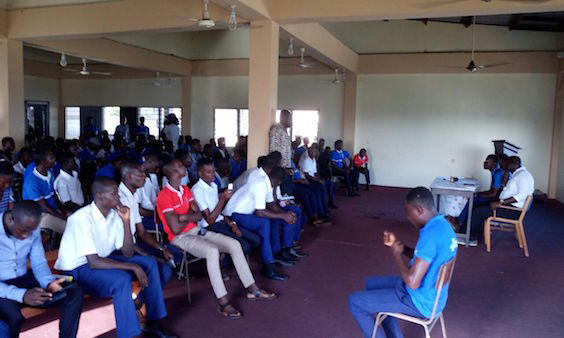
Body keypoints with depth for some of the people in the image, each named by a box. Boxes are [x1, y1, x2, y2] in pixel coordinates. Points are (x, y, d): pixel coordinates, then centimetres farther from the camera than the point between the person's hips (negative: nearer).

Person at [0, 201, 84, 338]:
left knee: (75, 293, -15)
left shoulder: (33, 229, -3)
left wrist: (49, 283, -18)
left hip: (24, 280, 5)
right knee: (14, 316, -37)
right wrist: (21, 295, -34)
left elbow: (39, 263, 4)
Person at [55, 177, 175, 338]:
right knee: (121, 279, -33)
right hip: (77, 269, -8)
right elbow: (93, 262, -29)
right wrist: (133, 267, -29)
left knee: (149, 262, -5)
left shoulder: (114, 214, -4)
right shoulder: (82, 218, -24)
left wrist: (126, 222, -16)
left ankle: (152, 323, 2)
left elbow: (128, 254, -5)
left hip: (103, 259, 8)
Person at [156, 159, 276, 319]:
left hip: (196, 231, 8)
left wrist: (185, 216, -13)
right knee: (212, 251, -35)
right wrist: (190, 216, -3)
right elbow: (176, 229, -20)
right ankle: (223, 302, -28)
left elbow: (199, 215, 7)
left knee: (234, 244, -7)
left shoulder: (186, 190, 11)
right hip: (180, 238, -8)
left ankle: (252, 289, 0)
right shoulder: (164, 196, -16)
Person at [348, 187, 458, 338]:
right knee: (371, 283, 23)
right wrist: (397, 245, 0)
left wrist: (396, 254, -16)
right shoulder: (442, 224, 1)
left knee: (355, 302, -4)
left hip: (421, 302, -10)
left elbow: (412, 282, -31)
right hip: (432, 293, 10)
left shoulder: (430, 234, -31)